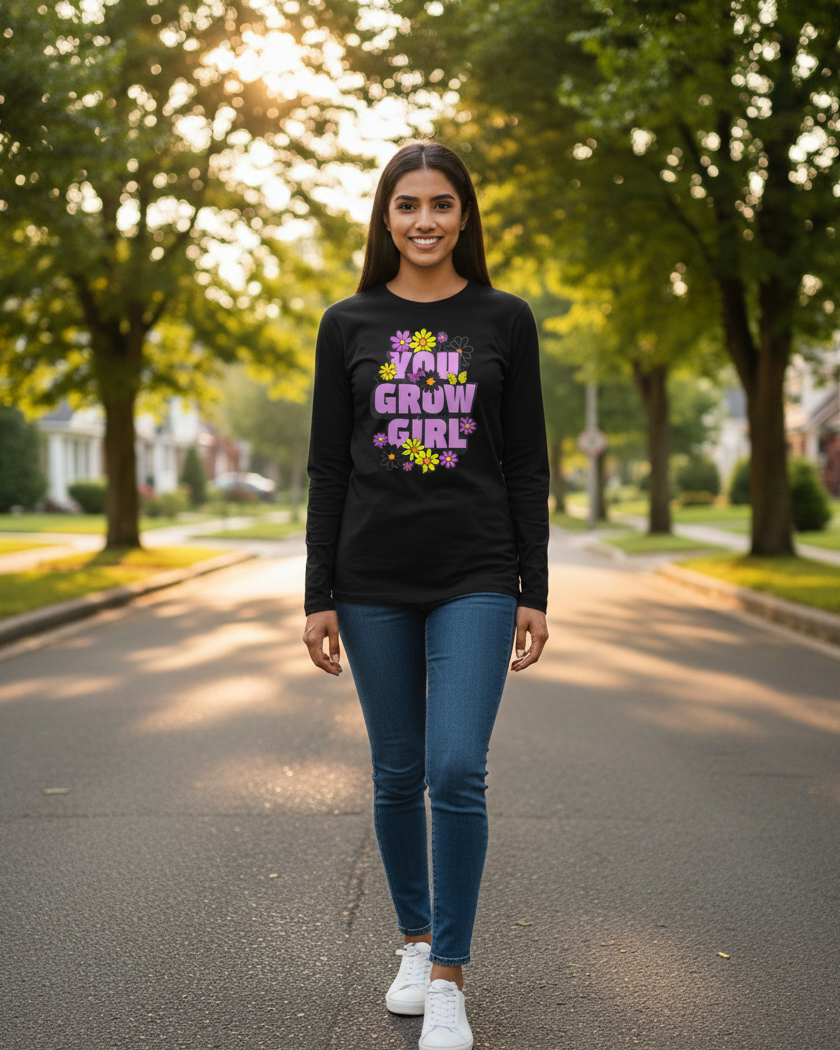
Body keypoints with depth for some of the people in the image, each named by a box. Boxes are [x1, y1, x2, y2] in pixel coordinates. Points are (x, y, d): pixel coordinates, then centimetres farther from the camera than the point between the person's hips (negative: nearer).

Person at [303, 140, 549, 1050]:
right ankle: (415, 941, 30)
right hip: (374, 581, 2)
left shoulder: (504, 320, 4)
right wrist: (319, 595, 1)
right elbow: (328, 468, 5)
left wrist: (533, 591, 0)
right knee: (397, 774, 10)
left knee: (457, 772, -10)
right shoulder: (348, 325, 6)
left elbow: (527, 465, 4)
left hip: (475, 580, -1)